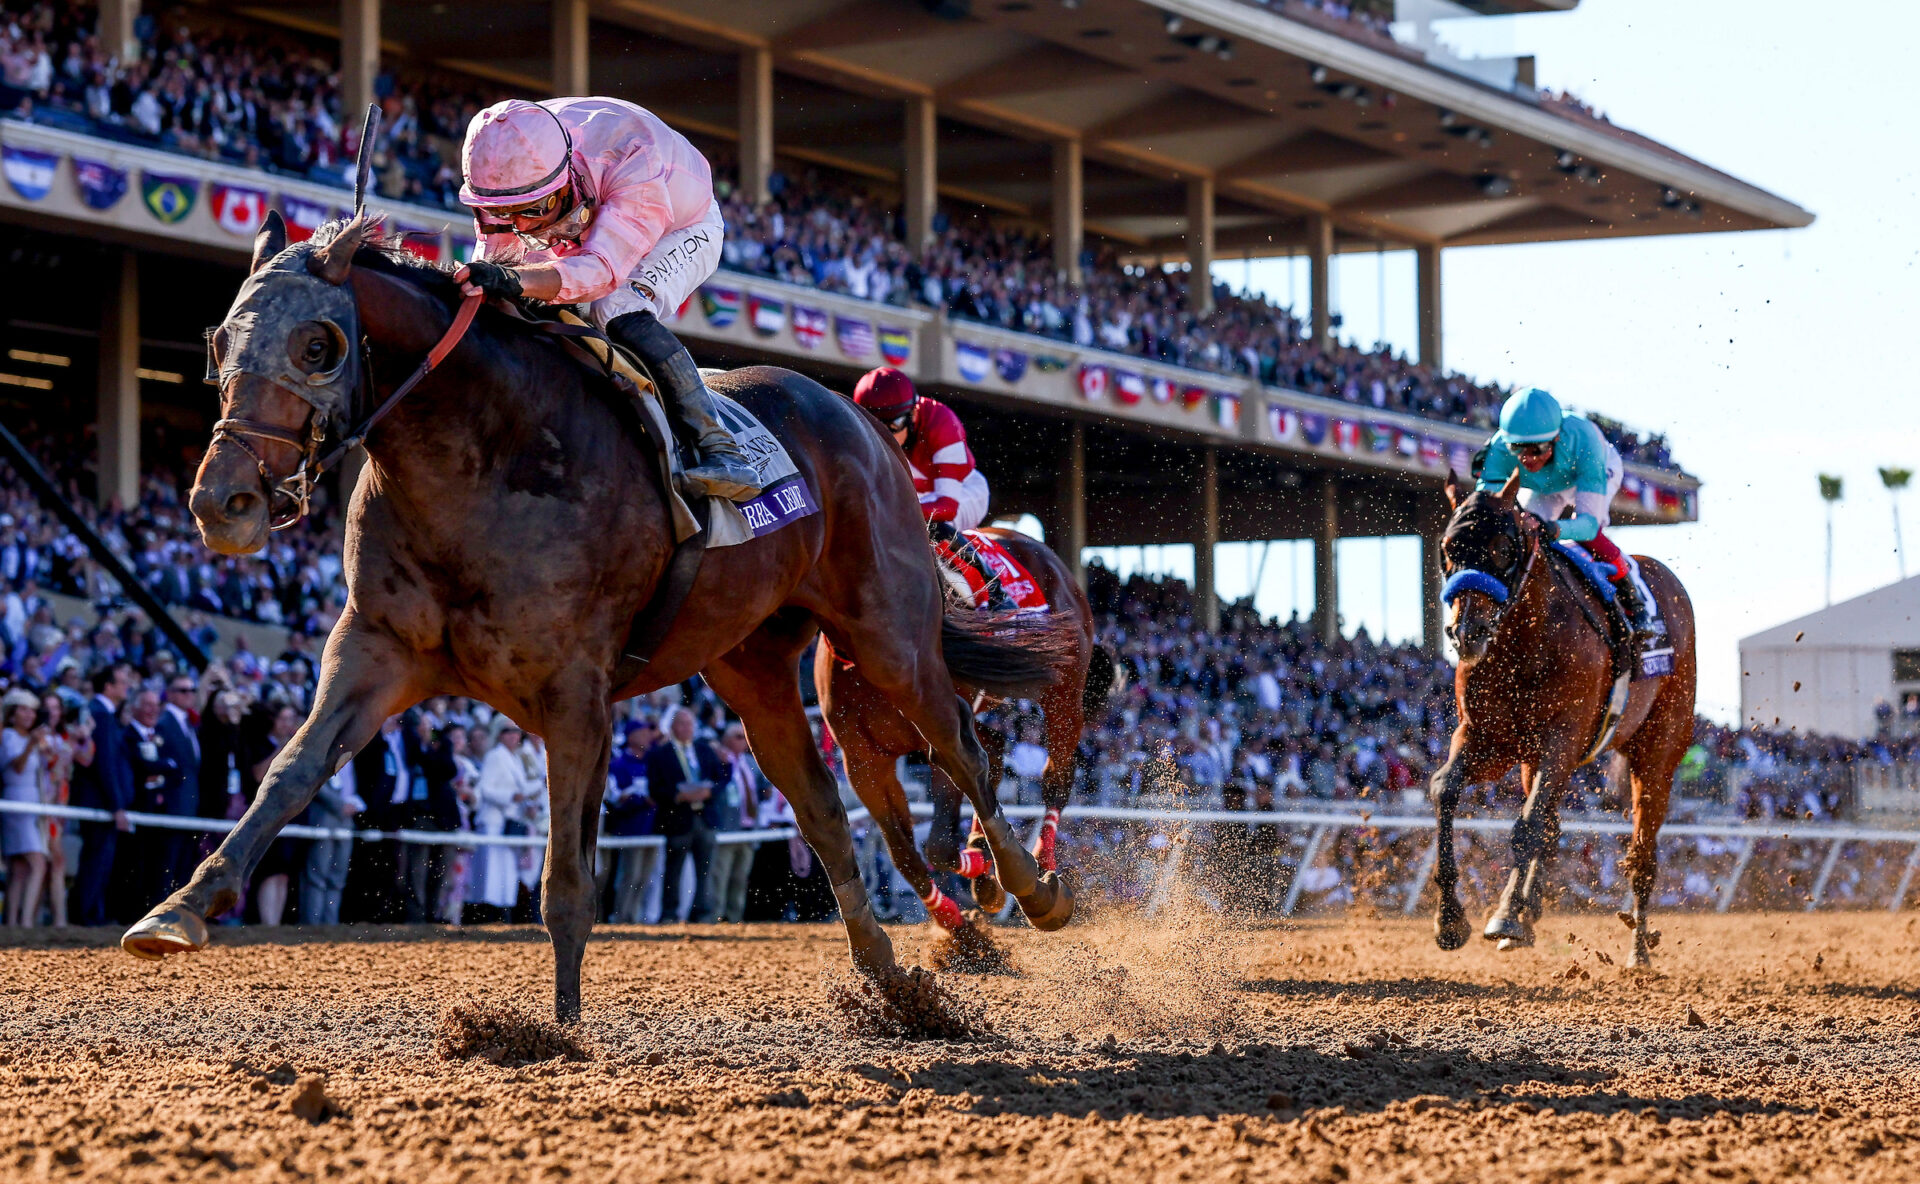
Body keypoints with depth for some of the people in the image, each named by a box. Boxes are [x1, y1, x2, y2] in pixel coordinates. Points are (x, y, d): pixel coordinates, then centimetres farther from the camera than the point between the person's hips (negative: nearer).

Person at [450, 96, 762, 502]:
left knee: (618, 311, -33)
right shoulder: (508, 171, -28)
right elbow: (498, 254, -21)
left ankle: (720, 450, -35)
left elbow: (603, 269, -54)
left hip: (681, 233, -7)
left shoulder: (633, 163, -45)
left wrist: (517, 280, -71)